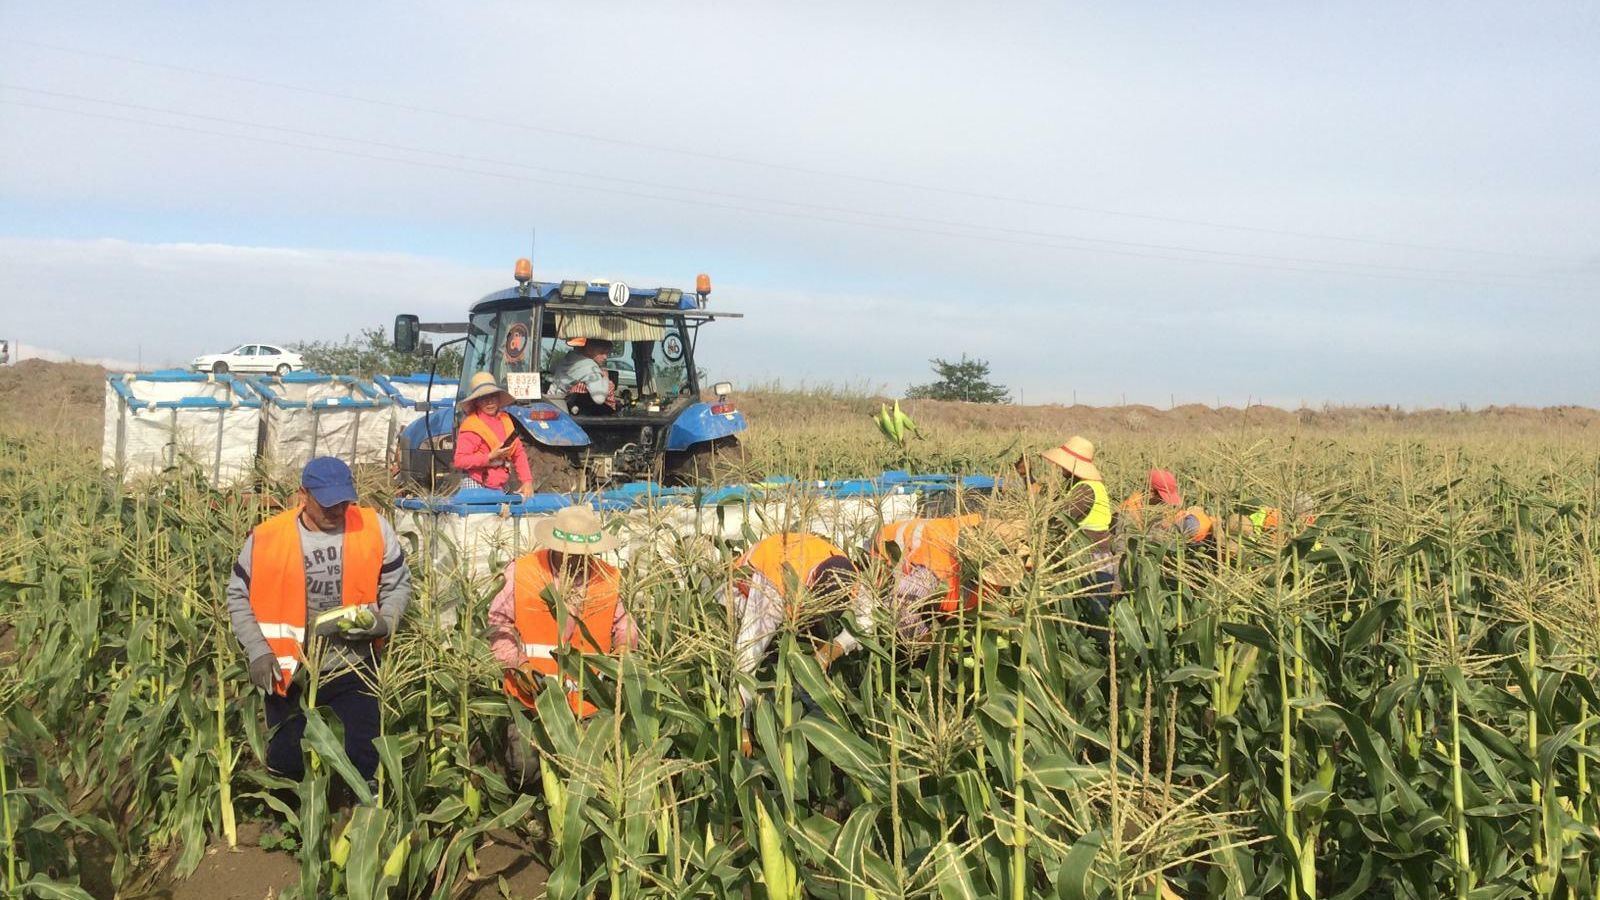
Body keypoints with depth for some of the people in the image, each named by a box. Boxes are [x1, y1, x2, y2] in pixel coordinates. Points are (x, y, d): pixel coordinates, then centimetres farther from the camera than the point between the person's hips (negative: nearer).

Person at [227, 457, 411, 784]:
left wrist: (385, 622, -17)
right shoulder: (266, 537, -12)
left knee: (362, 761, 3)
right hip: (289, 673, 0)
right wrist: (258, 651, -9)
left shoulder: (373, 528, -9)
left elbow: (398, 585, 2)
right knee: (285, 763, 11)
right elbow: (238, 596, 1)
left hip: (353, 668, 0)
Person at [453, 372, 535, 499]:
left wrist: (527, 481, 2)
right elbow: (459, 460, -15)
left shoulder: (505, 419, 11)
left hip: (502, 488, 6)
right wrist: (490, 457, -21)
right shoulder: (471, 426, -9)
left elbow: (518, 452, 12)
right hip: (480, 488, -6)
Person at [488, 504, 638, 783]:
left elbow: (623, 625, 12)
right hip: (532, 696, -2)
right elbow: (499, 621, -1)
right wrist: (517, 663, -12)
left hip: (587, 700, 2)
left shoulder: (608, 580, -1)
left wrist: (623, 647, -9)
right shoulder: (523, 572, -8)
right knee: (525, 771, 6)